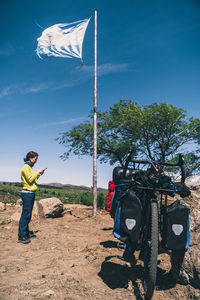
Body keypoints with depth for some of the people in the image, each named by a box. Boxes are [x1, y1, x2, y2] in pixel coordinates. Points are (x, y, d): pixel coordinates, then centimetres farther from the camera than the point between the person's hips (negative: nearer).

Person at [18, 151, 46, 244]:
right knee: (25, 214, -7)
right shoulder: (25, 167, -11)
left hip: (31, 193, 10)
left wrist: (39, 174, 9)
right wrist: (37, 172, -9)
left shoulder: (29, 167, 17)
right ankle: (21, 236, -2)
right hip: (27, 193, -10)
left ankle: (26, 232, 24)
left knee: (28, 214, 14)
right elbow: (30, 180, -17)